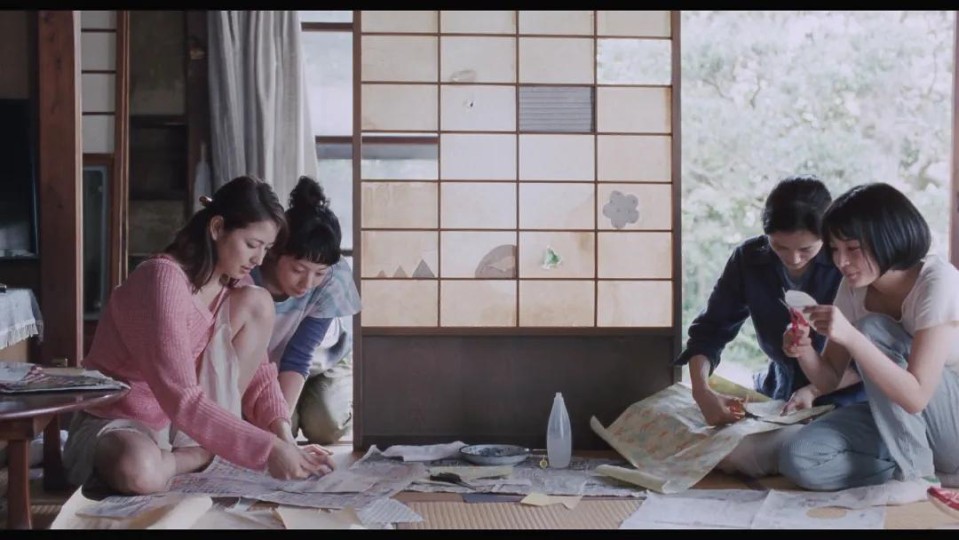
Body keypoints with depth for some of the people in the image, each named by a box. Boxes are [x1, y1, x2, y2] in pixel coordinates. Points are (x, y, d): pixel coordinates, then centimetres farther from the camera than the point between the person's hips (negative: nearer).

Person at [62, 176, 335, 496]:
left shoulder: (229, 285, 0)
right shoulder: (162, 279, -26)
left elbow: (258, 371, -1)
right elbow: (182, 400, -33)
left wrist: (283, 436, -20)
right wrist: (268, 449, -36)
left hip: (189, 422, 7)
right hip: (119, 422, -7)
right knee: (139, 470, -44)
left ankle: (205, 449, -8)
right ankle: (206, 456, -9)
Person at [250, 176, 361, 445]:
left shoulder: (334, 277, -32)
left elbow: (299, 354, -32)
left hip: (323, 361, 0)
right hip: (266, 366, 0)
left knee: (325, 428, -21)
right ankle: (295, 407, 15)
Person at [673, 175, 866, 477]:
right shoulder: (749, 258, -5)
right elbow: (710, 330, -1)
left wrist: (814, 391, -23)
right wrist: (701, 390, -19)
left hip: (840, 399, -5)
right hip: (777, 393, 5)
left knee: (738, 453, -27)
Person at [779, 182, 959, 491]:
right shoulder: (854, 287, -3)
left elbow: (916, 396, -29)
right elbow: (828, 381, -1)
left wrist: (850, 337, -39)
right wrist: (805, 352, -23)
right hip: (895, 420, 6)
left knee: (873, 330, -25)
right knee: (799, 459, -18)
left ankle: (916, 473, -16)